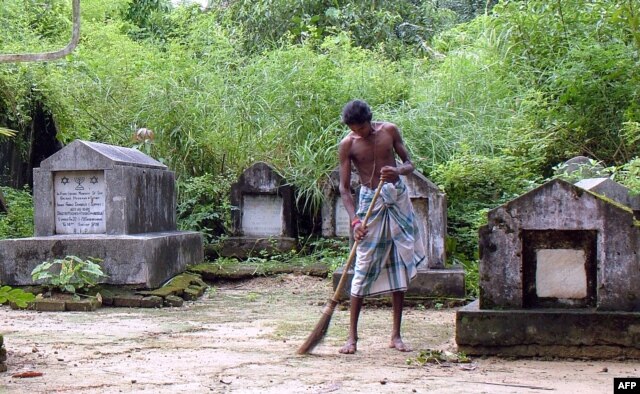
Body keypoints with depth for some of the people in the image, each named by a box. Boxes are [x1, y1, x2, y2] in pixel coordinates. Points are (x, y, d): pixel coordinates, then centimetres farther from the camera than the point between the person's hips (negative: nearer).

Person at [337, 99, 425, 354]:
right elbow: (344, 188, -7)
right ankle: (352, 337, 0)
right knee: (364, 268, -6)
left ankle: (396, 335, 10)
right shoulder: (347, 145, -7)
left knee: (400, 268, 4)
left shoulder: (389, 131, -1)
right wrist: (354, 220, -21)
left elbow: (409, 163, 7)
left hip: (398, 199, 3)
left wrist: (398, 170, -18)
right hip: (370, 202, -3)